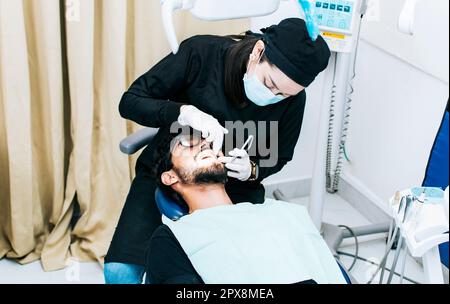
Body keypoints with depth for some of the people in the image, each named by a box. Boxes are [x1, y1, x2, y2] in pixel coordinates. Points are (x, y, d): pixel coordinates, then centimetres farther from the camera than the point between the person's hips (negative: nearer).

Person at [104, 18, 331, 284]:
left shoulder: (293, 99, -13)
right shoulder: (201, 53, -21)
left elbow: (278, 157, 5)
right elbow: (130, 102, -16)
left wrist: (252, 171, -18)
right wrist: (186, 112, -34)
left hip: (235, 186, 2)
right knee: (121, 271, -21)